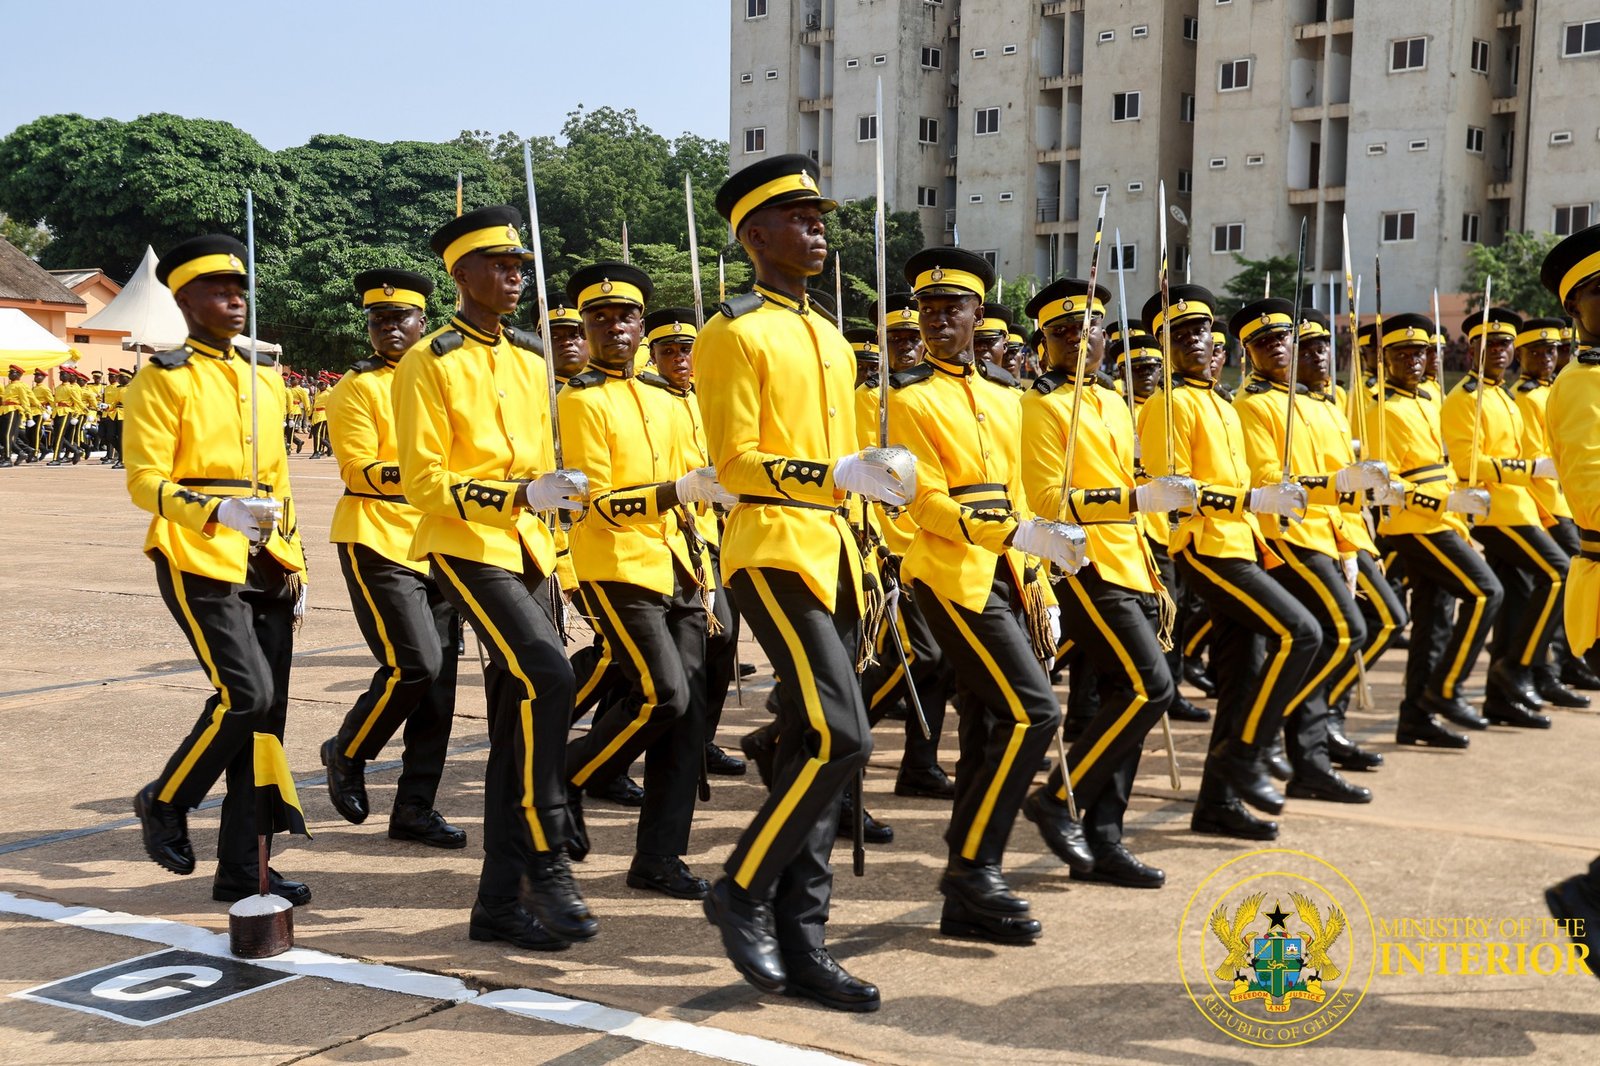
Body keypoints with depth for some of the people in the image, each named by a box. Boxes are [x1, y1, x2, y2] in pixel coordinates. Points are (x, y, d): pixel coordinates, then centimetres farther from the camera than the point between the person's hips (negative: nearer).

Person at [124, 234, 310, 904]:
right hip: (199, 564, -6)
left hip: (264, 569, 7)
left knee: (267, 714, 4)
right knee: (246, 696, -17)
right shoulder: (164, 379, -4)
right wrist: (217, 512, -28)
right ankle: (165, 802, 9)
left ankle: (244, 869, 12)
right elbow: (145, 482, -12)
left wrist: (294, 567, 15)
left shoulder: (265, 381, 16)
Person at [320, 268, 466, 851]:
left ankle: (415, 807, 11)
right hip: (378, 544, -6)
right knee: (414, 665, -16)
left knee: (439, 681, 3)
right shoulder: (357, 388, -3)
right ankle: (347, 754, 10)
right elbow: (359, 470, -12)